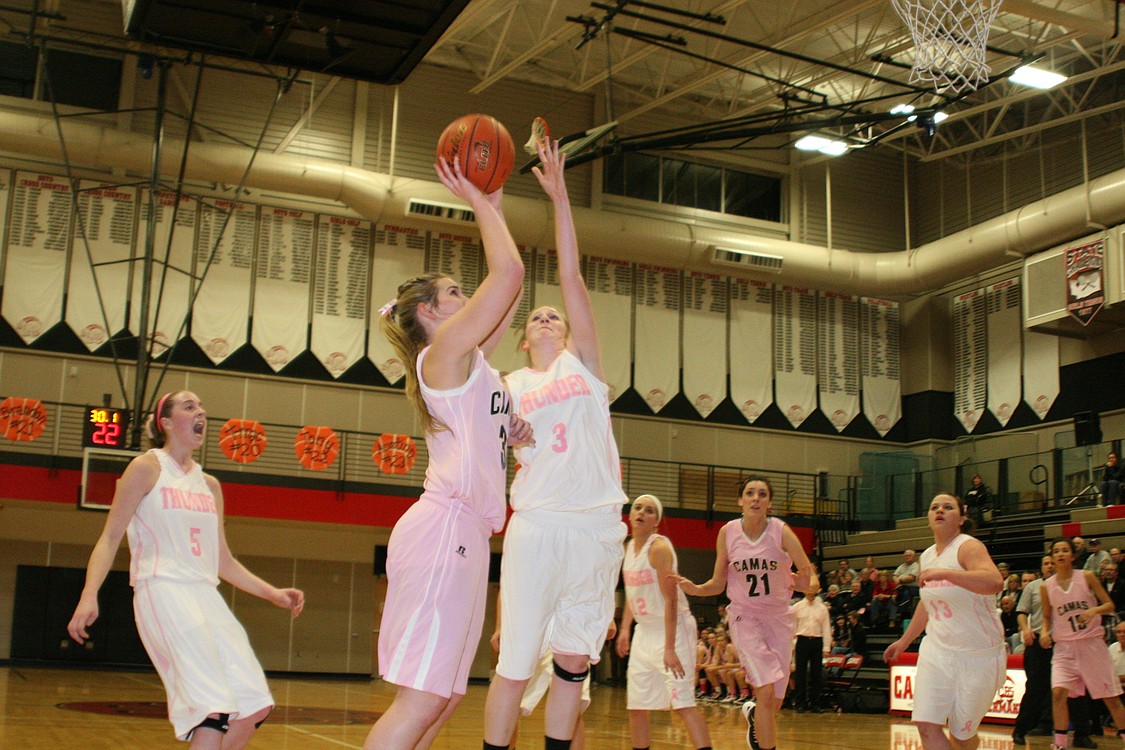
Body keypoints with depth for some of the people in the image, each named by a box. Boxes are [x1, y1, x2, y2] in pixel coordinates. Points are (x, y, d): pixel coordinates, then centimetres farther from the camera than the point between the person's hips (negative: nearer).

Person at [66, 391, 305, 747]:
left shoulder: (210, 485, 19)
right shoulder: (147, 468, 3)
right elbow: (110, 537, -2)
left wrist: (273, 593, 13)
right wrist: (89, 595, -17)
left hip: (207, 597, 7)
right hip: (163, 592, -7)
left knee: (254, 707, -2)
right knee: (215, 709, -20)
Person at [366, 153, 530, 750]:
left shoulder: (467, 358, 21)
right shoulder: (446, 347, -3)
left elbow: (507, 286, 30)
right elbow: (509, 272, -10)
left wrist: (493, 208, 31)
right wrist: (479, 203, 2)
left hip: (464, 532, 10)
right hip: (445, 527, -10)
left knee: (444, 697, 8)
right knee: (422, 699, -13)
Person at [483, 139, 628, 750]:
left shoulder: (582, 361, 12)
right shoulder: (509, 385, 13)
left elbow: (571, 277, 4)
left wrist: (559, 196, -2)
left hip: (597, 527, 1)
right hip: (537, 524, -1)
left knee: (574, 660, 6)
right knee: (516, 663, -2)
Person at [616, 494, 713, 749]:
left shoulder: (659, 547, -16)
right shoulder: (630, 546, 8)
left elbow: (670, 599, -21)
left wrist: (669, 648, -26)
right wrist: (625, 629, 14)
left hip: (673, 629, -8)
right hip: (645, 630, 8)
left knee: (683, 702, -16)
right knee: (636, 706, 9)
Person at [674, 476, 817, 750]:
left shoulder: (780, 531, -12)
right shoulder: (727, 532, -7)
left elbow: (811, 576, -16)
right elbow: (718, 583, 1)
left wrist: (806, 584, -38)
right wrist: (695, 589, -18)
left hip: (779, 617, 1)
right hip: (745, 617, -1)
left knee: (775, 703, 8)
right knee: (766, 691, -20)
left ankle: (753, 713, 42)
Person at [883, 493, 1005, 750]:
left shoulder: (968, 547, -14)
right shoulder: (927, 557, 8)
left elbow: (994, 582, -36)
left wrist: (944, 573, -44)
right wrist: (903, 642, 27)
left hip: (979, 655, -5)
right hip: (937, 650, 6)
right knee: (927, 725, -10)